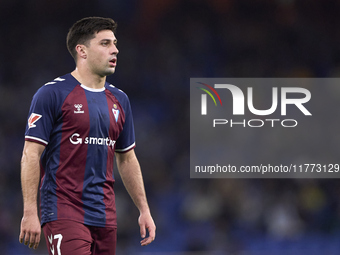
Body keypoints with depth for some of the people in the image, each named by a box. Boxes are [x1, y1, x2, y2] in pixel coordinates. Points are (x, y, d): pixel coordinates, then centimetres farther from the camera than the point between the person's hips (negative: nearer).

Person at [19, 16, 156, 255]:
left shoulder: (119, 100, 14)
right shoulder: (53, 94, -6)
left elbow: (127, 159, 22)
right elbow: (31, 155, -9)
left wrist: (144, 210, 17)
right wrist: (30, 213, -15)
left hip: (105, 217, 7)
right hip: (64, 214, -7)